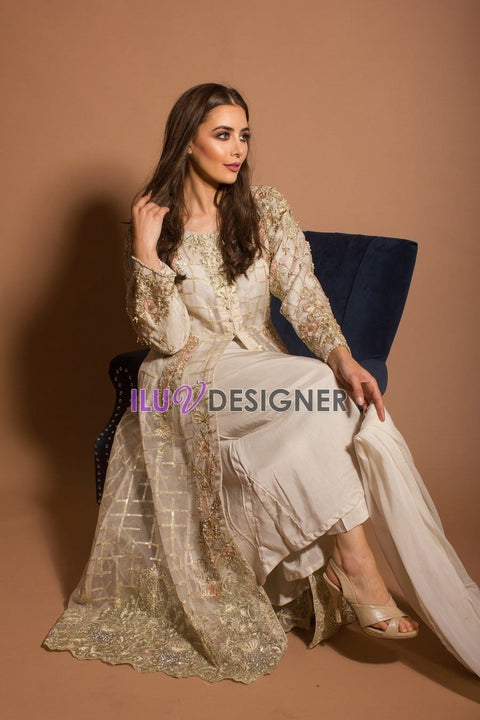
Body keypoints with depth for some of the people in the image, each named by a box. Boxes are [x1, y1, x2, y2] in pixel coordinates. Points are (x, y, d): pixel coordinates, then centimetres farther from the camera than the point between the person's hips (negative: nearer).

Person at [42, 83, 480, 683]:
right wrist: (145, 249, -17)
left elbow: (303, 294, -4)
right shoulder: (153, 223, -1)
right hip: (193, 380, -3)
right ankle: (356, 564, -22)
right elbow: (165, 339, -8)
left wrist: (343, 359, -22)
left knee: (372, 431, -25)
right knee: (312, 388, -32)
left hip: (264, 372, 3)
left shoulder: (266, 211, 6)